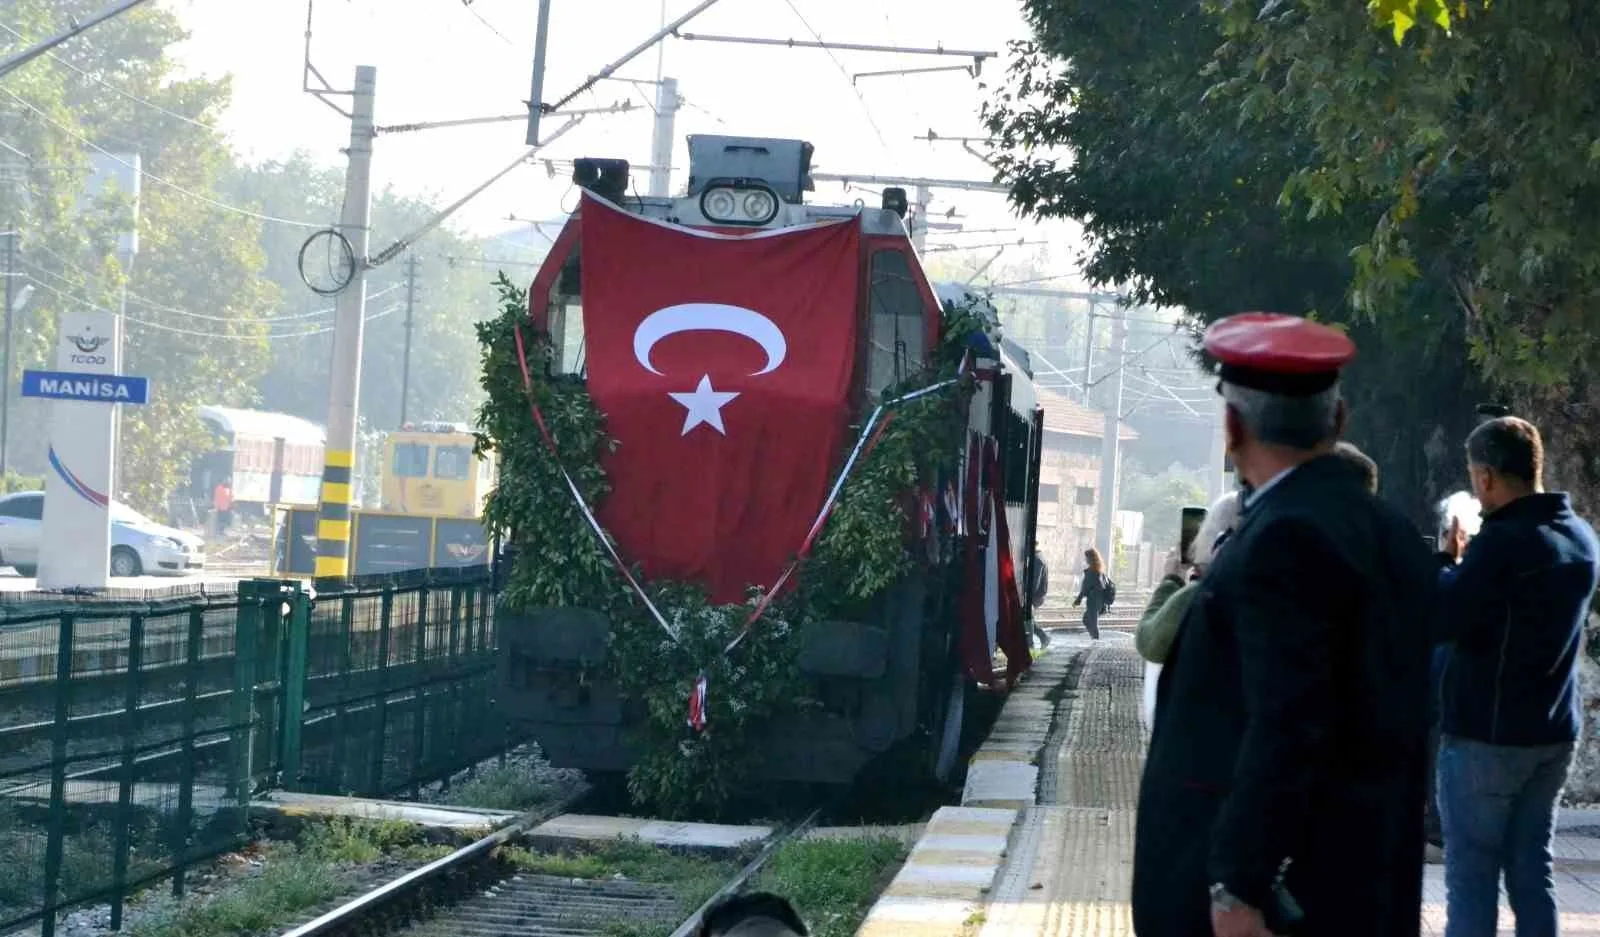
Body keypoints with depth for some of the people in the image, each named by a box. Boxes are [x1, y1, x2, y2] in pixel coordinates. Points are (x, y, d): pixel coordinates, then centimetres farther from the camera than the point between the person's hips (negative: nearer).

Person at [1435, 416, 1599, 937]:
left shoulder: (1504, 543, -20)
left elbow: (1441, 619, -20)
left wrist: (1448, 560, -3)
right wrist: (1471, 561, 9)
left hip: (1485, 735, -7)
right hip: (1554, 733, 8)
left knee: (1471, 875, -2)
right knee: (1531, 872, 11)